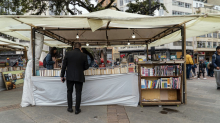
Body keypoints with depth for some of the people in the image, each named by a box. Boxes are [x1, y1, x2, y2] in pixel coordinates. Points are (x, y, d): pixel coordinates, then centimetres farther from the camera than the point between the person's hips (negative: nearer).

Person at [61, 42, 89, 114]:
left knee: (69, 92, 16)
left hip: (70, 77, 1)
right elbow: (86, 67, 2)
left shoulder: (68, 54, -3)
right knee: (78, 93, 8)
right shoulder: (84, 55, -4)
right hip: (79, 77, -1)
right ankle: (77, 109, 14)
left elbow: (64, 66, -2)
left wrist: (62, 76, 5)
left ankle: (70, 108, 23)